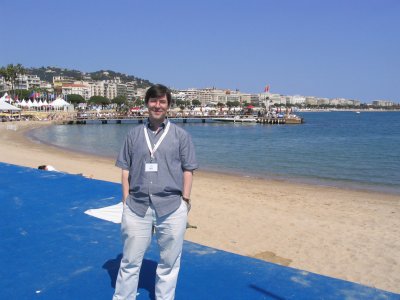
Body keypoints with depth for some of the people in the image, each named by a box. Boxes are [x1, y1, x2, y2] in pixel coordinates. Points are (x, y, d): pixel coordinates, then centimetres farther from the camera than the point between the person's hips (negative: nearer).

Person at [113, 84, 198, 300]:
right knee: (130, 261, 11)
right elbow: (125, 169, 10)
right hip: (136, 206, 1)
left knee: (169, 262, 10)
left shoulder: (181, 135, 5)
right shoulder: (134, 134, 10)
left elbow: (187, 169, 4)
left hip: (171, 207, -1)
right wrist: (126, 200, 3)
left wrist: (185, 200, -3)